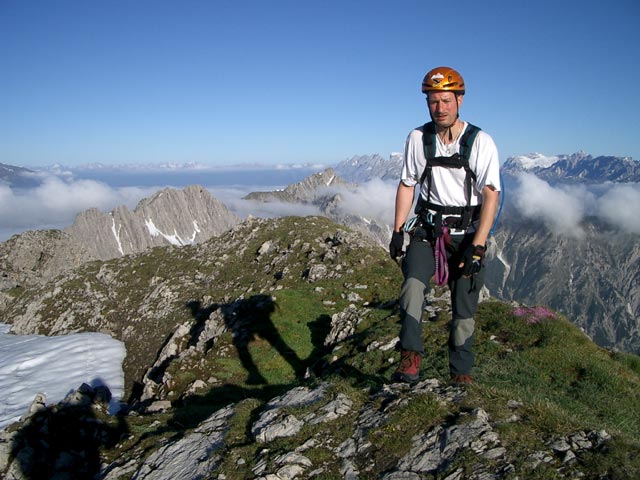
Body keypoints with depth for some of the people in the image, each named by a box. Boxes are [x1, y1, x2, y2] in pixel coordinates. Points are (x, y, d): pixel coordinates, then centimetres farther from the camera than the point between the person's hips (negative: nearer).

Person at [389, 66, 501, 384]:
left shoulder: (480, 142, -9)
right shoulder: (418, 138, -1)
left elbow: (491, 195, -13)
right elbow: (407, 184, 7)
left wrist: (477, 246, -21)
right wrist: (397, 231, 2)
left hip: (467, 232, -1)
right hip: (427, 228, 2)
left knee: (464, 308, 2)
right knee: (413, 284, -24)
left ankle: (461, 372, 19)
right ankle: (411, 357, -16)